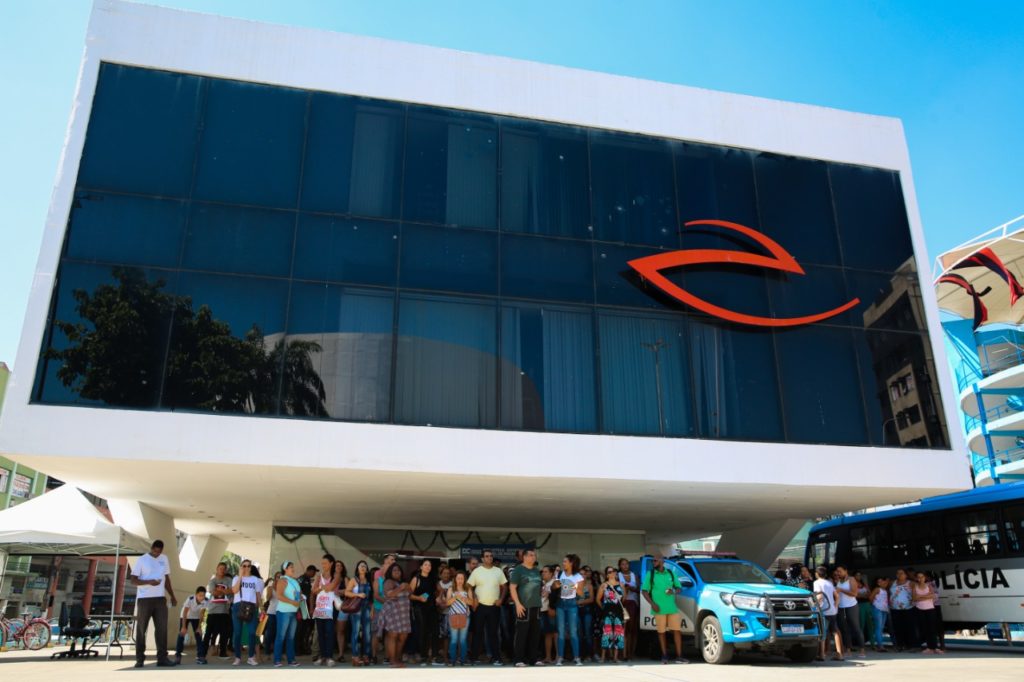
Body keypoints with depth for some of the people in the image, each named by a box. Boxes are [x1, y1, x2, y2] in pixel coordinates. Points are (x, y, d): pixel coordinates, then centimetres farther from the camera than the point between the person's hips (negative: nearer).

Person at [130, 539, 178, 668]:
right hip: (144, 599, -3)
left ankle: (162, 658, -1)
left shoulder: (164, 559, 12)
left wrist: (172, 596, 15)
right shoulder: (142, 560, -2)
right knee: (141, 629, 2)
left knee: (162, 628, -2)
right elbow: (133, 580, -6)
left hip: (160, 599, 4)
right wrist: (148, 582, -22)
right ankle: (139, 658, 11)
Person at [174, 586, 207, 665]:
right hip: (185, 616, -2)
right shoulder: (190, 599, -37)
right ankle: (177, 657, -1)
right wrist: (183, 627, -27)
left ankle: (200, 656, -3)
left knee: (198, 635, -6)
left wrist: (199, 627, -17)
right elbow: (185, 613, -29)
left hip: (196, 618, 2)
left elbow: (202, 614, -19)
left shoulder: (205, 601, -29)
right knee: (181, 635, -9)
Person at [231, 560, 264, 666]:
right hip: (238, 606, -1)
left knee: (252, 632, -6)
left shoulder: (256, 579, 14)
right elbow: (234, 590, -9)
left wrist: (259, 608, 8)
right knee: (237, 632, 0)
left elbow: (258, 595, 14)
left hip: (251, 607, 1)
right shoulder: (236, 578, 9)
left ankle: (251, 657, 1)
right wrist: (240, 576, -9)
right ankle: (237, 657, 6)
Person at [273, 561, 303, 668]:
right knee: (280, 636, -5)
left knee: (291, 637, 9)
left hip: (293, 612, 8)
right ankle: (277, 661, -1)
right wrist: (292, 602, -21)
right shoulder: (283, 580, -8)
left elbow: (299, 594, 24)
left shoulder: (295, 581, 15)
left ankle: (291, 659, 12)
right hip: (284, 612, -8)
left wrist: (301, 597, 1)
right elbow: (279, 596, -19)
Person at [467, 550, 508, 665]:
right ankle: (474, 657, 13)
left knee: (493, 632, 6)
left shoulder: (498, 571, 4)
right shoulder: (476, 571, -1)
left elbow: (504, 586, 9)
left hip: (494, 606, 1)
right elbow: (469, 587, 1)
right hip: (480, 606, -1)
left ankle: (496, 657, 10)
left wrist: (501, 599, -3)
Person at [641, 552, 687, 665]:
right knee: (661, 632, 3)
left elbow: (679, 588, 16)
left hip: (673, 608, 2)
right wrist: (652, 603, -11)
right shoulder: (650, 574, 3)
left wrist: (674, 591, -7)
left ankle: (679, 656, 4)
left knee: (677, 630, -2)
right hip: (659, 609, -2)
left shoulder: (671, 573, 9)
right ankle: (664, 656, 15)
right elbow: (644, 591, 1)